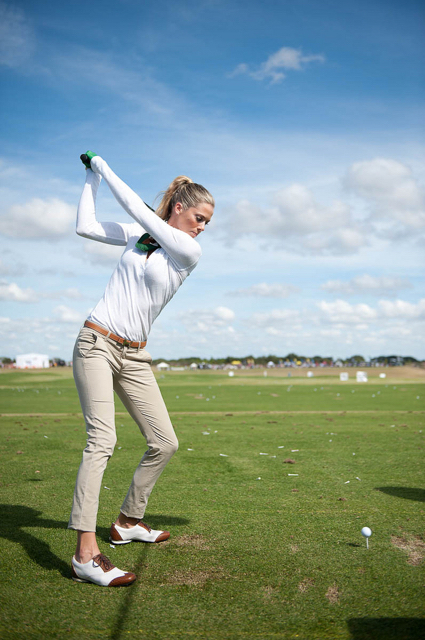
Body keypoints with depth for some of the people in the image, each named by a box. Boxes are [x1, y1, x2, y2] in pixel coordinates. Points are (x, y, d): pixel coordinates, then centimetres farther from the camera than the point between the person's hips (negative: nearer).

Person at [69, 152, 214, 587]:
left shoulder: (189, 252, 0)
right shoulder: (138, 233, 6)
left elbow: (136, 207, -3)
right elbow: (85, 226, 6)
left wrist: (102, 165, 4)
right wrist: (91, 176, 10)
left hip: (133, 356, 3)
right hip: (96, 343, -3)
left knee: (165, 443, 2)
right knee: (102, 439, -17)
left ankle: (128, 522, 23)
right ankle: (85, 554, -21)